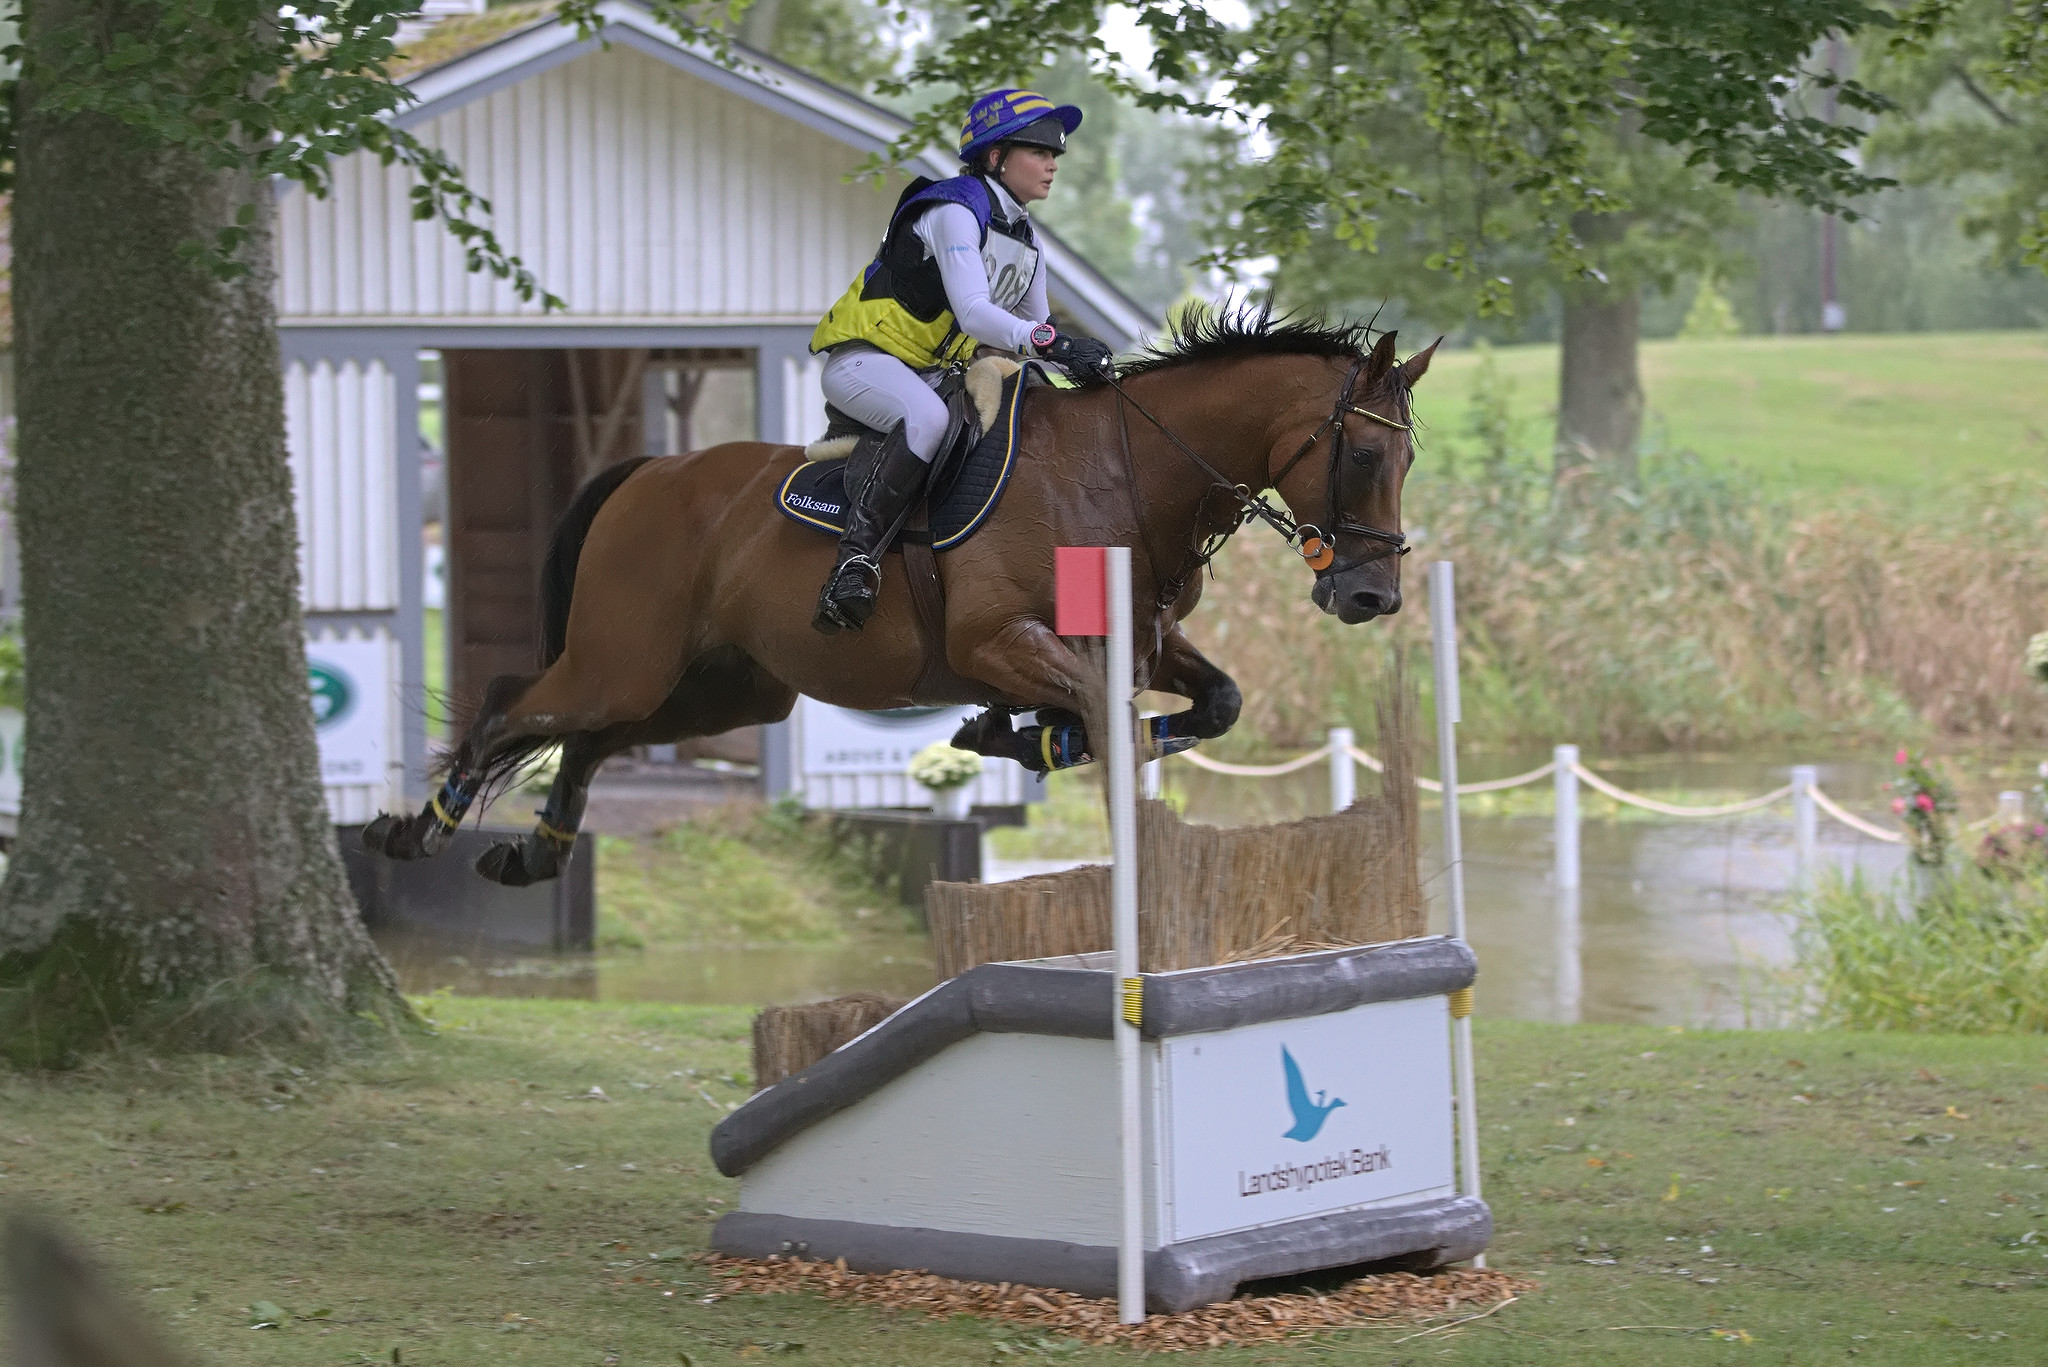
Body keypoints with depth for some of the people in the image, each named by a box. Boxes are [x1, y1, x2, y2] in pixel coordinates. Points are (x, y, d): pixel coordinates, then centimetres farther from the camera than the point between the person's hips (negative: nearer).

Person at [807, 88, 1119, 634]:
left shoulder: (1025, 240, 13)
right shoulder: (955, 211, -16)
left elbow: (1034, 325, 15)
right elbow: (972, 312, -29)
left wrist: (1080, 360, -5)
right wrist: (1049, 341, -41)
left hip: (931, 373, 10)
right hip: (862, 359, -10)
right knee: (926, 418, -39)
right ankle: (857, 558, -39)